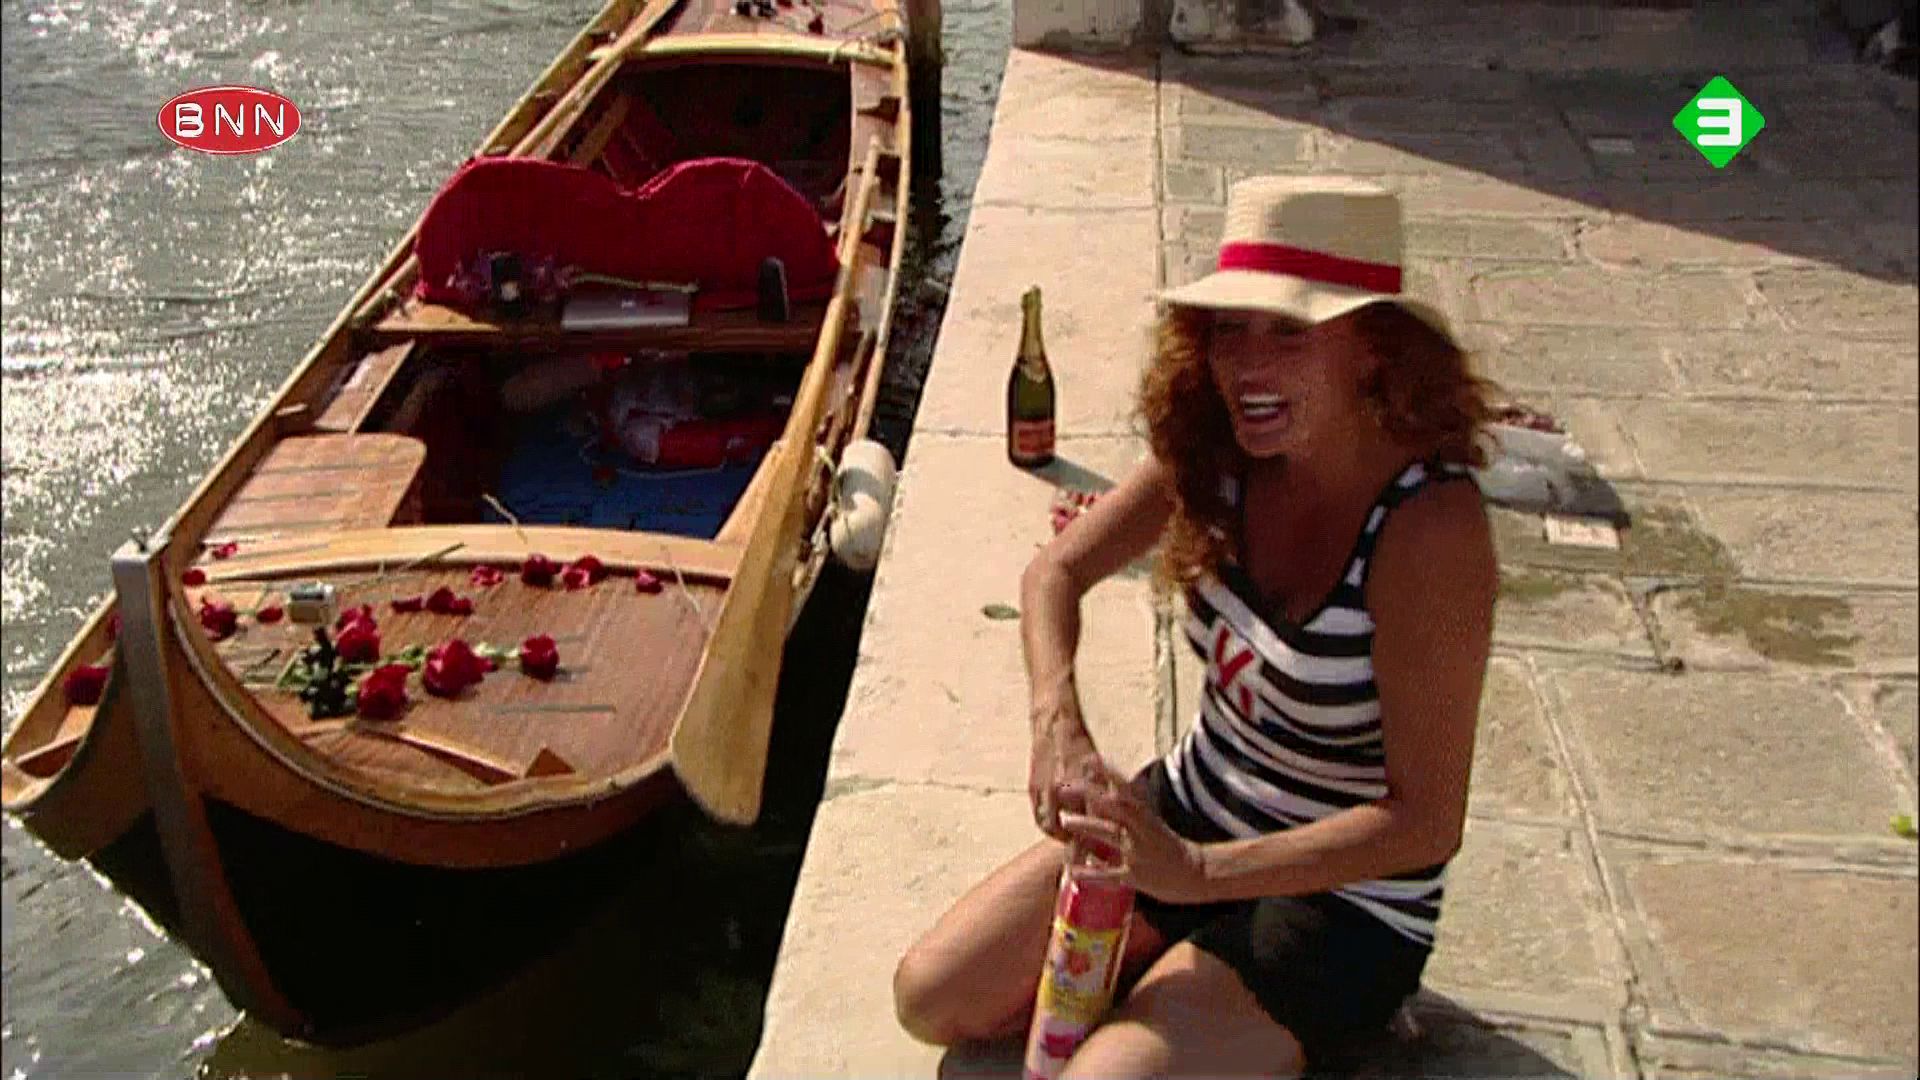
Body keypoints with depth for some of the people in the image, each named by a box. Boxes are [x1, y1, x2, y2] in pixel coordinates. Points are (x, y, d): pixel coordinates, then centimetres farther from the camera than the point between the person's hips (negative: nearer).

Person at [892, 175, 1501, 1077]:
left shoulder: (1429, 524, -28)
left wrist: (1195, 869, -33)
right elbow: (1056, 571, -1)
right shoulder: (1220, 452, -10)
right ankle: (1154, 968, 17)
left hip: (1344, 896, -5)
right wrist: (1057, 720, -21)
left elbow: (1426, 821, -26)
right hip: (1191, 809, 6)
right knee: (930, 999, 0)